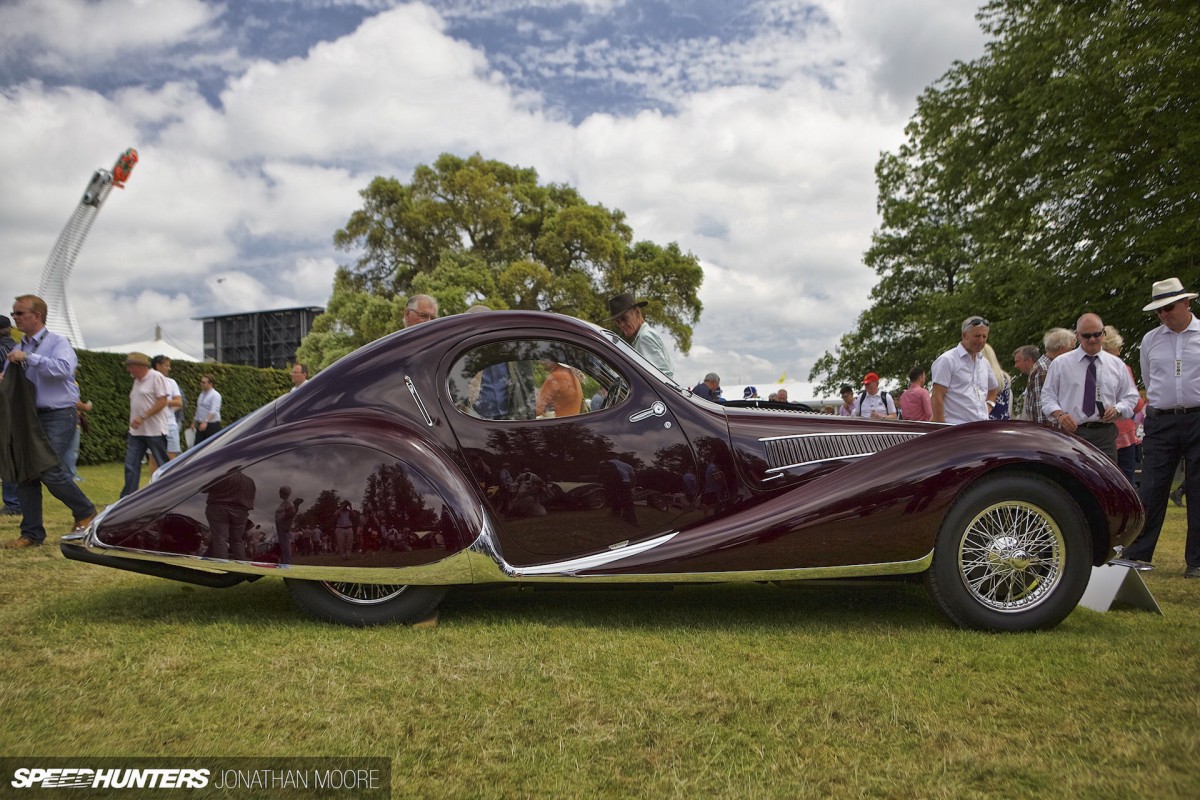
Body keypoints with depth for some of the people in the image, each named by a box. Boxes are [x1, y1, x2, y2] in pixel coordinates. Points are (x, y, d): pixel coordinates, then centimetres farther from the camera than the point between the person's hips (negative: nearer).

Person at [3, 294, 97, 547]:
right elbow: (10, 380, 23)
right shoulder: (17, 350, 15)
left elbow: (64, 368, -26)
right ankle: (32, 533, 12)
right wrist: (4, 382, 0)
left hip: (57, 417, -7)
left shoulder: (57, 343, -5)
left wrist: (29, 358, -27)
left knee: (49, 470, -15)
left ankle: (85, 511, 8)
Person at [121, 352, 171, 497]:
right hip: (136, 431, 8)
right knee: (131, 465, 3)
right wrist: (132, 422, 14)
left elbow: (162, 401, -16)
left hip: (154, 431, -8)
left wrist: (143, 417, -20)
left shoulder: (156, 377, -9)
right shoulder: (137, 381, 15)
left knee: (164, 465, 0)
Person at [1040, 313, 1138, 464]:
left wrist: (1117, 410, -4)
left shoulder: (1117, 365, 14)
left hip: (1105, 434, 2)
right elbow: (1048, 396, 8)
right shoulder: (1060, 364, 8)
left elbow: (1130, 396, 18)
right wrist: (1059, 414, -13)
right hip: (1071, 431, -2)